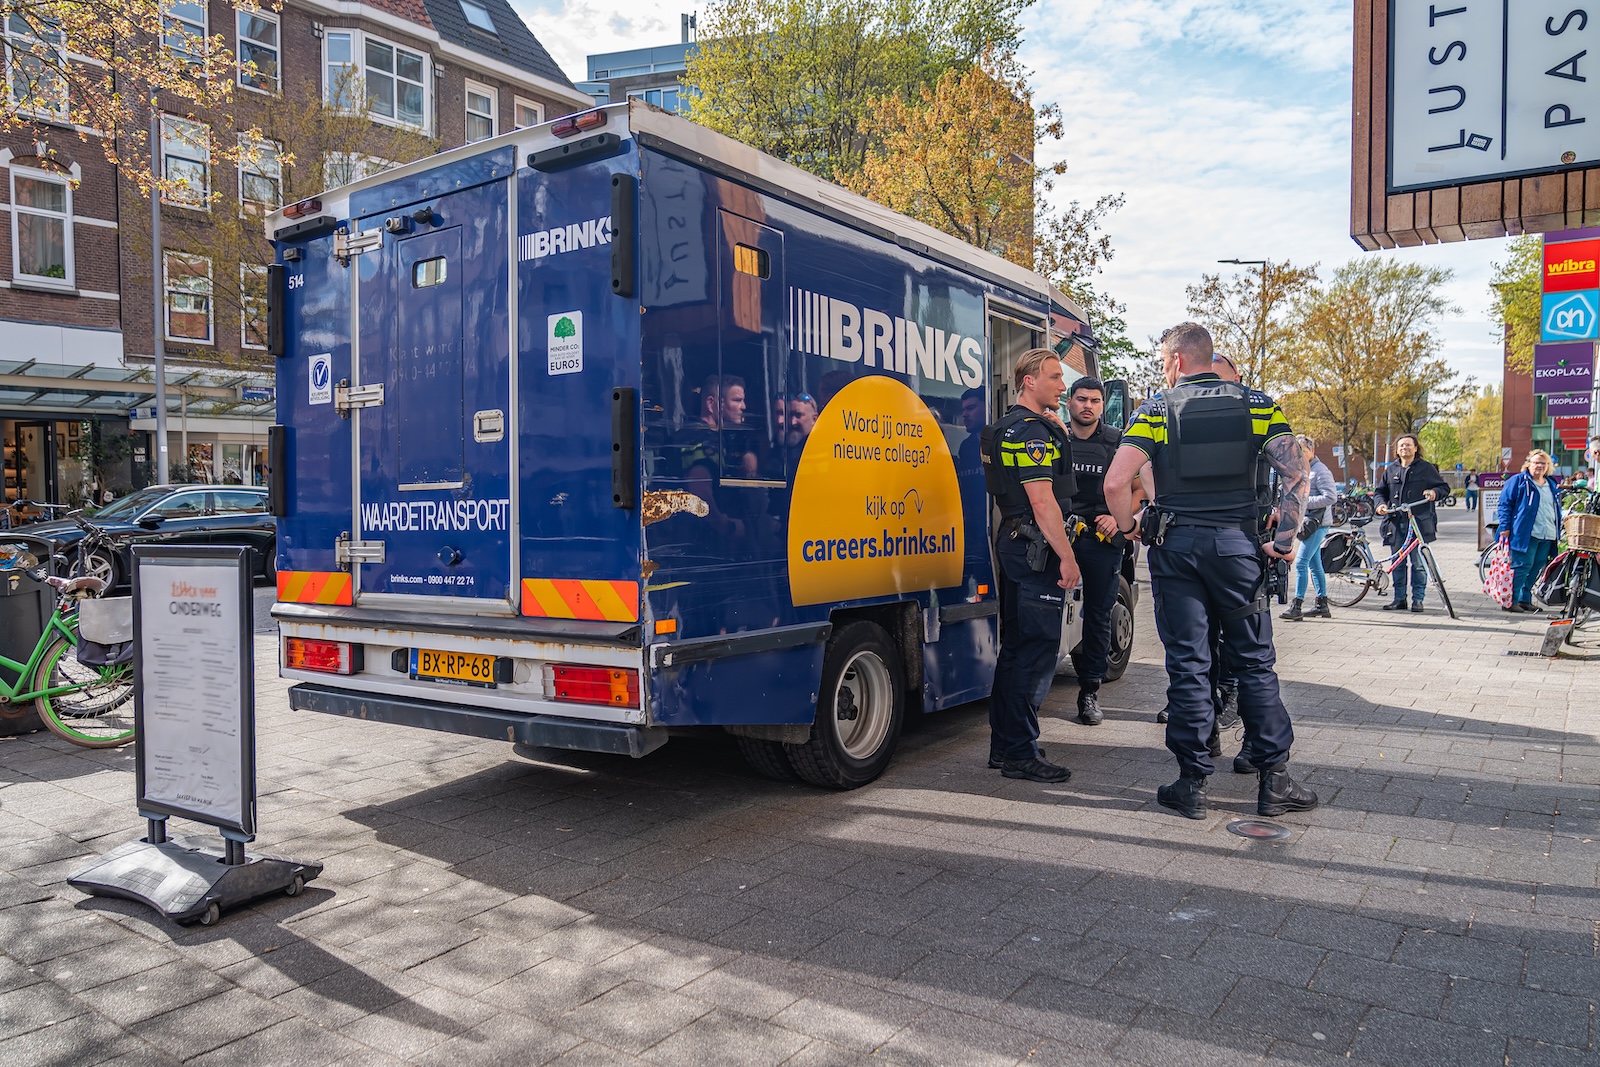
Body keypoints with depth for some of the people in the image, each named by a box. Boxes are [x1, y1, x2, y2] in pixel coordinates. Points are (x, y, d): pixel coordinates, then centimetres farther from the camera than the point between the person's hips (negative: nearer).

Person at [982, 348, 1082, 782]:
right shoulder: (1032, 430, -14)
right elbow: (1042, 501, -21)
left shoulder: (1008, 427, 18)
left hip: (1014, 545, 11)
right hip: (1035, 549, -11)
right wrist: (1067, 557, -19)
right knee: (1036, 651, -7)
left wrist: (1057, 429, 20)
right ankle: (1021, 754, -1)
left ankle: (1005, 745, 23)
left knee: (1016, 648, 15)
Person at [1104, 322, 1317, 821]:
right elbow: (1297, 474, -6)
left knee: (1187, 665, 4)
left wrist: (1128, 527, 5)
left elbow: (1115, 483, -12)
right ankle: (1275, 780, 14)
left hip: (1175, 545, -1)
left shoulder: (1156, 410, 0)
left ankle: (1192, 784, 10)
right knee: (1255, 662, 10)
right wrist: (1284, 540, 1)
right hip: (1237, 543, 1)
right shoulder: (1257, 405, 5)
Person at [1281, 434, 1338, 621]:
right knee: (1314, 564, 13)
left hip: (1317, 523, -10)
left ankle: (1297, 606, -14)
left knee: (1301, 562, -14)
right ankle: (1322, 605, 20)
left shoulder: (1320, 470, -11)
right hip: (1306, 523, 10)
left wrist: (1305, 501, -19)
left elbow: (1331, 497, -19)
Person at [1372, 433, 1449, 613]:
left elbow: (1444, 487, 11)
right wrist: (1381, 503, 1)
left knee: (1419, 563, -4)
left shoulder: (1426, 468, 7)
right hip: (1396, 523, 3)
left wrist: (1434, 492, -11)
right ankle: (1399, 599, 13)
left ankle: (1418, 599, 3)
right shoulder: (1390, 470, 15)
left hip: (1419, 522, -3)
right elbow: (1380, 491, 21)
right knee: (1398, 563, 6)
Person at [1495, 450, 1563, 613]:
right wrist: (1505, 527, -12)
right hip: (1525, 534, -7)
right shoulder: (1518, 481, 0)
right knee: (1522, 566, -10)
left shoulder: (1552, 485, 20)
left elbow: (1557, 510, 27)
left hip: (1547, 537, 7)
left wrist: (1558, 531, 21)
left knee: (1536, 569, 7)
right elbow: (1505, 504, -5)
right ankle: (1510, 601, -5)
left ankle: (1525, 599, 17)